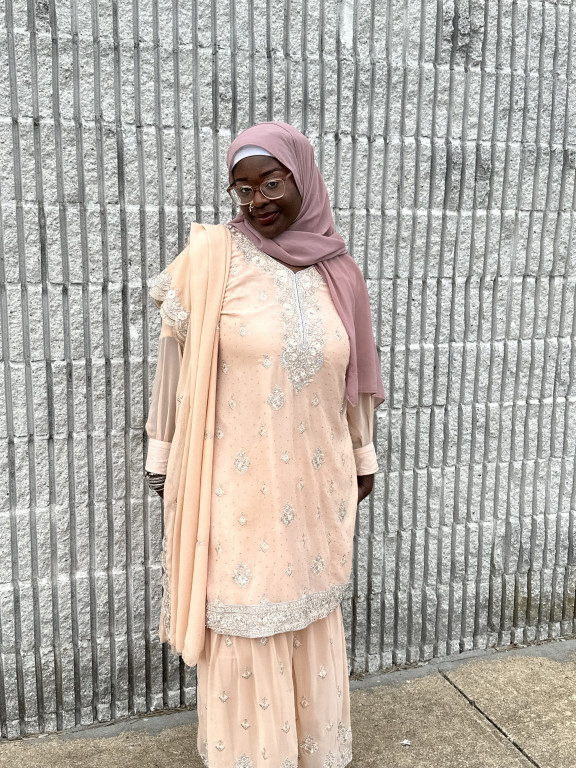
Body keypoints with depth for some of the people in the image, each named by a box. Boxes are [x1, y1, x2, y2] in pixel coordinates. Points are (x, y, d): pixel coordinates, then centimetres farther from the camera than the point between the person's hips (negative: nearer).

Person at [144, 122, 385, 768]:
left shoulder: (336, 271, 2)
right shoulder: (213, 257, -9)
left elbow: (352, 375, 10)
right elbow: (176, 354, -4)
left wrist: (363, 455, 16)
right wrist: (162, 455, -1)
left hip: (315, 482, 4)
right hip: (238, 480, -3)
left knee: (312, 612, 18)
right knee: (242, 618, 9)